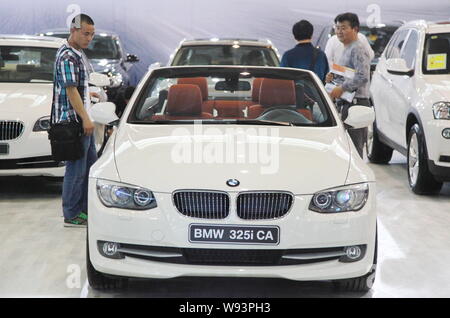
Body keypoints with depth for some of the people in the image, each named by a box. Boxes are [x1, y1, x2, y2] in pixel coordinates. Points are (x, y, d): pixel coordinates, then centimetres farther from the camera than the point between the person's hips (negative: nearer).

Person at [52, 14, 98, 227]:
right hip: (73, 121, -11)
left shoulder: (77, 54, 16)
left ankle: (86, 210, 22)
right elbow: (70, 90, -21)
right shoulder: (68, 57, -16)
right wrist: (85, 118, -23)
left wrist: (87, 94, 40)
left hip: (82, 122, 11)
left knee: (90, 165, 15)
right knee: (76, 169, -5)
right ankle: (71, 216, 2)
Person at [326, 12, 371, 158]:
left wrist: (341, 89, -19)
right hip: (345, 104, 10)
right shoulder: (346, 49, 22)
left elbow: (362, 77, -22)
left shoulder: (358, 49, -10)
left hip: (355, 104, -10)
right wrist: (333, 78, 12)